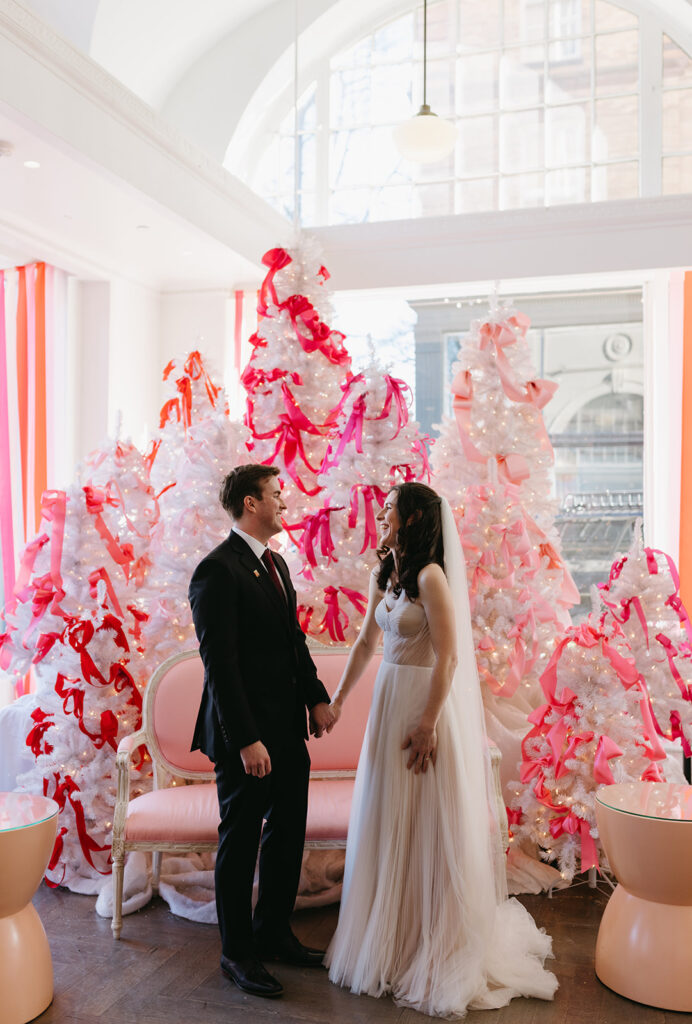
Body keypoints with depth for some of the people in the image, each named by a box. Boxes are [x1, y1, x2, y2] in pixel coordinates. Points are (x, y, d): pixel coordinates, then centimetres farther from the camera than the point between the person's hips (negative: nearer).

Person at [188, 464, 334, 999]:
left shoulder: (277, 563, 12)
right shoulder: (218, 570, -17)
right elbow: (219, 663, -21)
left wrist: (318, 696, 5)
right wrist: (246, 740, -22)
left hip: (289, 729, 9)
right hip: (247, 737, -9)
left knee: (288, 834, 18)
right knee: (241, 841, 8)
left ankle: (274, 932, 36)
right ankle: (238, 952, 26)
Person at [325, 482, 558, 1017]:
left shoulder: (431, 577, -16)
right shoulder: (384, 575, 8)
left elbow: (448, 657, -19)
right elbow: (366, 642, 16)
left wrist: (427, 724, -19)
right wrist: (337, 701, 17)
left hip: (427, 702, -8)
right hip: (390, 699, 8)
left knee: (428, 824, 4)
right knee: (389, 821, 16)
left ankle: (435, 948, 21)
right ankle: (393, 937, 33)